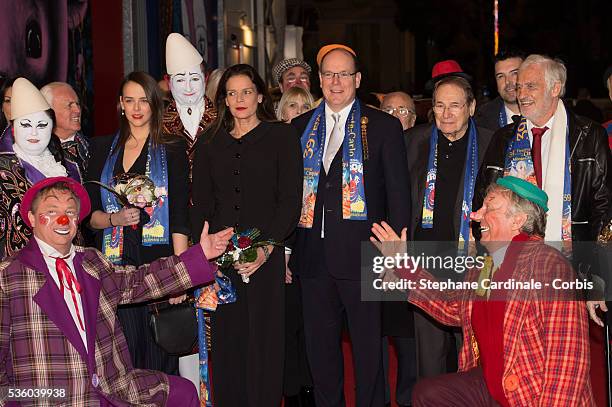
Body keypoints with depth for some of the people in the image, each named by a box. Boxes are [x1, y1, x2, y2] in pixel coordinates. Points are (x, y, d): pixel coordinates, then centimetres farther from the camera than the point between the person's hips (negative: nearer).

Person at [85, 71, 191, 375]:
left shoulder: (172, 150, 4)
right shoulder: (102, 149, 13)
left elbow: (179, 216, -3)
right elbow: (89, 212, 13)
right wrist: (115, 219, -9)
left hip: (158, 262, -2)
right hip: (114, 265, 2)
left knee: (158, 352, -2)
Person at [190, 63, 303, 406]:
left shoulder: (281, 137, 4)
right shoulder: (209, 145, 14)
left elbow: (291, 200, -3)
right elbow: (201, 206, 12)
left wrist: (266, 248, -14)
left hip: (266, 258, -3)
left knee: (265, 343, -2)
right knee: (227, 344, 4)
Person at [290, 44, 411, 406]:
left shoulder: (384, 127, 1)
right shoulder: (301, 128, 12)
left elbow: (399, 193, -1)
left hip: (361, 254, -3)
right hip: (313, 255, 4)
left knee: (368, 345, 3)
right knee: (320, 347, 11)